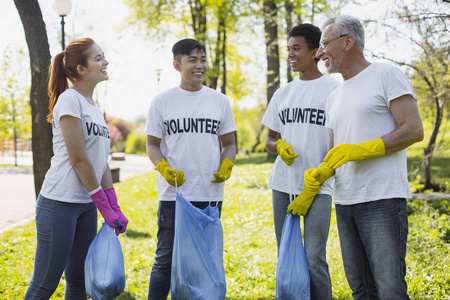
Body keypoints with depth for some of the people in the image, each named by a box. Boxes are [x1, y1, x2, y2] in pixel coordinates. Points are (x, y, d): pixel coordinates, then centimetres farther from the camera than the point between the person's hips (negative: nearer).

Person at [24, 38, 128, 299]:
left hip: (87, 205, 9)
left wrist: (115, 207, 6)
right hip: (60, 203, -8)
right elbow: (79, 160, -15)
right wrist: (104, 206, -13)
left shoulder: (95, 108, 15)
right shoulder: (70, 100, -11)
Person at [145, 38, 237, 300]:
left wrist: (226, 165, -8)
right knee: (165, 259, 1)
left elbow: (229, 143, 12)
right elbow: (153, 144, 6)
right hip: (173, 193, -2)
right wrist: (164, 168, -13)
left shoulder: (220, 101, 8)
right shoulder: (163, 102, 3)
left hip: (211, 194, 2)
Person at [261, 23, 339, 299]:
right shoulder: (283, 93, 15)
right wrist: (279, 146, -6)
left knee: (314, 259, -11)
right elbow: (269, 140, 19)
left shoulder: (334, 89, 0)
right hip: (283, 184, 5)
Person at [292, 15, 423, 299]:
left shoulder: (386, 75, -1)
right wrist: (319, 172, 3)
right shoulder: (335, 96, 22)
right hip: (345, 202, 8)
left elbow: (414, 130, -9)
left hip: (382, 200, -7)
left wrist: (360, 150, -17)